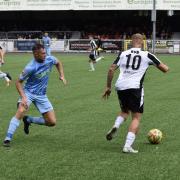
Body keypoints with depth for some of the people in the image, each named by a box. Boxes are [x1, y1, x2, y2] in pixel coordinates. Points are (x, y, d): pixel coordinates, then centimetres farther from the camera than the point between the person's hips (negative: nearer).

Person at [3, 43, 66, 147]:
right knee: (21, 111, -33)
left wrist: (62, 76, 4)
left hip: (41, 95, 5)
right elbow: (18, 82, -13)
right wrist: (23, 97, -25)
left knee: (52, 122, -2)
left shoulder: (50, 60, -8)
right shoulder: (30, 68, -23)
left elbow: (58, 63, 17)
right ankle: (8, 138, -26)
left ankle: (28, 120, 19)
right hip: (29, 92, -5)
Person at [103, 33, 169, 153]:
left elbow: (111, 69, 7)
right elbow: (165, 69, 7)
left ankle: (116, 126, -2)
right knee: (136, 117, 3)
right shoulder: (147, 55, 5)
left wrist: (108, 87, 15)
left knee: (125, 111, 27)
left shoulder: (123, 54, 12)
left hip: (120, 86, 4)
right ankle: (128, 146, -10)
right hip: (135, 87, -4)